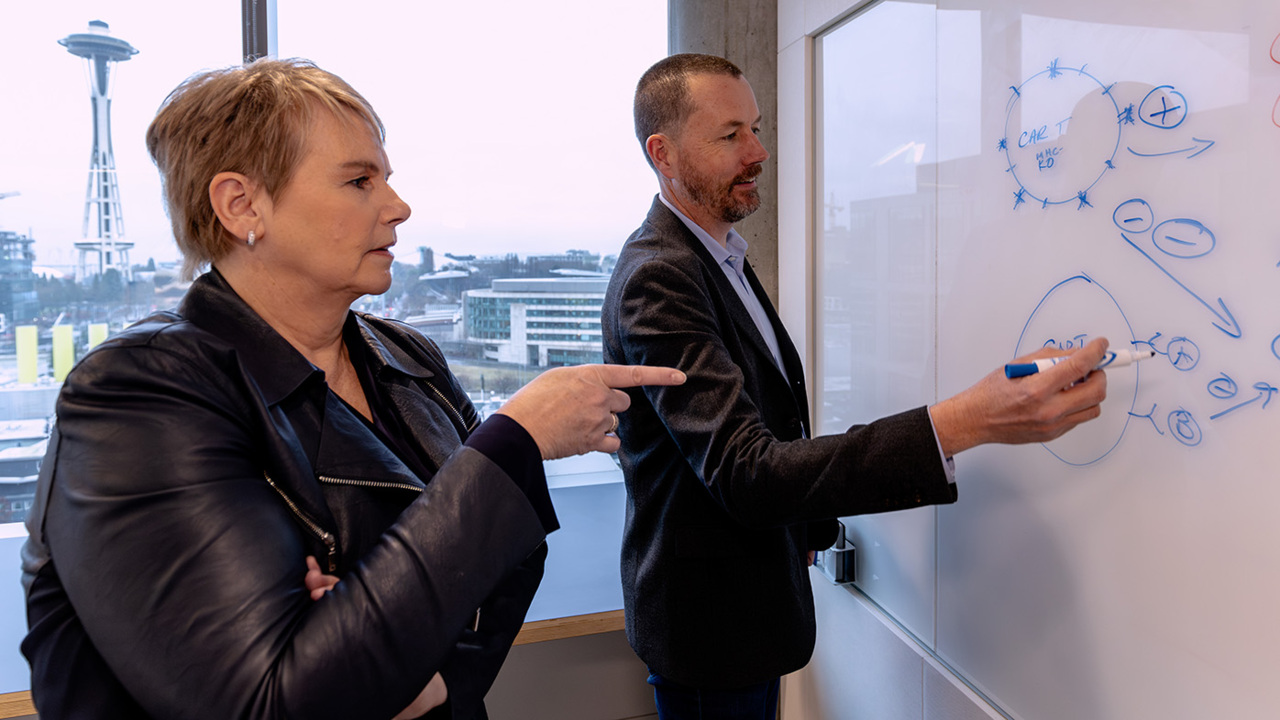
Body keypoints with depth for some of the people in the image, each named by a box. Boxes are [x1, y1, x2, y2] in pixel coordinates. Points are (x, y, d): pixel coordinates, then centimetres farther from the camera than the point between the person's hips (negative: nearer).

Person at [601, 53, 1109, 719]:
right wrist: (964, 422, -44)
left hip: (751, 597, 9)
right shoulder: (656, 278, -26)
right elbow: (746, 475, -37)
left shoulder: (717, 255, 8)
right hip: (709, 620, -9)